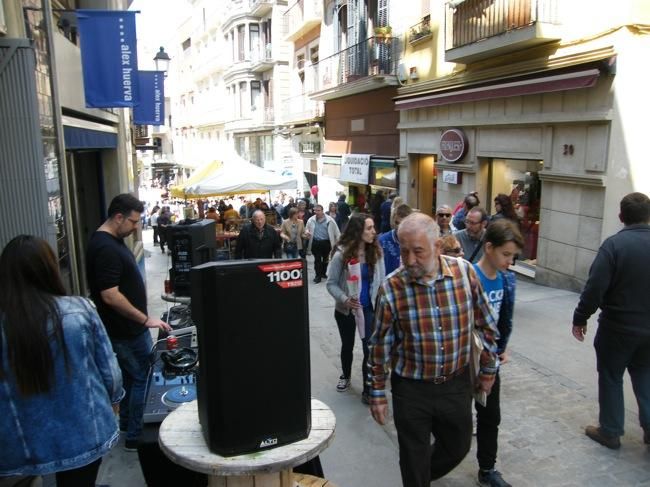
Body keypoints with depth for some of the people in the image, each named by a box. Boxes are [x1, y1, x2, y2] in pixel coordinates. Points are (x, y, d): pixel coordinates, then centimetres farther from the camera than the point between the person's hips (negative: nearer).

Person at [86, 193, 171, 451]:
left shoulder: (112, 240, 8)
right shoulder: (105, 248, -24)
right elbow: (110, 296, -28)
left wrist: (141, 319, 21)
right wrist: (145, 319, -23)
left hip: (128, 327, 10)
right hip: (126, 330, -10)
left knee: (131, 376, 22)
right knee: (142, 379, 1)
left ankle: (126, 422, 38)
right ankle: (135, 436, 13)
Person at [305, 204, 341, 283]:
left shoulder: (329, 220, -5)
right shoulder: (311, 220, 1)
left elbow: (336, 231, -1)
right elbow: (307, 229, 14)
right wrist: (307, 233, -10)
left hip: (326, 242, 0)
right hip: (316, 243, 0)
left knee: (325, 259, 15)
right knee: (317, 259, 1)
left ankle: (323, 273, 33)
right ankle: (318, 275, 9)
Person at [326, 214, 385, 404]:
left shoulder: (376, 252, -8)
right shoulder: (341, 254, -16)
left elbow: (381, 281, 0)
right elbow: (331, 283, -12)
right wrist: (345, 299, -28)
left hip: (369, 309, 1)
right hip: (345, 309, -1)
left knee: (370, 348, -6)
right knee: (347, 345, 19)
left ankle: (368, 390, 10)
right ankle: (345, 376, 46)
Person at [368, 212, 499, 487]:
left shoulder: (465, 272, -11)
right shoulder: (391, 288, -16)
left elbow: (486, 324, 2)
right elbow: (380, 345, -6)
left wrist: (488, 369, 9)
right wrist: (377, 394, -1)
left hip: (457, 383, 3)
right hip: (411, 389, -2)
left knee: (458, 447, 22)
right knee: (414, 462, 12)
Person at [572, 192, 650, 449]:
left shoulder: (614, 244, -18)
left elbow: (595, 287, -20)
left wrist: (580, 319, -10)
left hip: (617, 327, -5)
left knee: (611, 378, 10)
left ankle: (610, 432, 21)